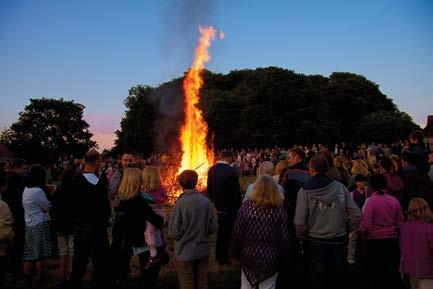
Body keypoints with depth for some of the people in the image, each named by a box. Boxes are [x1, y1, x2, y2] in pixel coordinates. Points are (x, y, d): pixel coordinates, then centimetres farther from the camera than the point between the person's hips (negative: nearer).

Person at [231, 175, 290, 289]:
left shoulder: (246, 206, -13)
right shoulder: (280, 209, -14)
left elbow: (237, 232, -8)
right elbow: (284, 236, -9)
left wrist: (235, 253, 6)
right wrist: (284, 256, 7)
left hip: (248, 255, 1)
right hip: (270, 258, -1)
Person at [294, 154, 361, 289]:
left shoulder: (305, 190, -14)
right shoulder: (340, 187, -7)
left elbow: (299, 221, -18)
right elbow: (356, 215, -6)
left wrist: (302, 237, 0)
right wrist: (346, 229, 11)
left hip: (316, 242, -3)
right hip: (339, 241, 3)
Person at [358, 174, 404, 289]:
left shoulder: (371, 201, -14)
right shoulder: (394, 201, -2)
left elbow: (366, 225, -17)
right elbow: (400, 223, 4)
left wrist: (361, 231, 3)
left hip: (375, 241, -4)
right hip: (392, 241, 4)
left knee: (375, 272, 10)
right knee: (392, 272, 16)